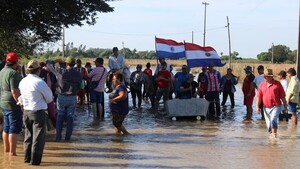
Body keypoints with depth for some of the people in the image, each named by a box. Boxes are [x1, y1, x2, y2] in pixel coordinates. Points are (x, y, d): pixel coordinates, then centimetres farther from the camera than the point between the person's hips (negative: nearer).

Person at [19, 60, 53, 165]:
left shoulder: (22, 82, 2)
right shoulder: (40, 82, -17)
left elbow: (22, 98, 10)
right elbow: (49, 99, -8)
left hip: (26, 112, 7)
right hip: (38, 112, -7)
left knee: (28, 135, 19)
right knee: (38, 137, 4)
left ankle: (27, 158, 26)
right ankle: (35, 160, 7)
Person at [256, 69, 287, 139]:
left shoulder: (277, 84, -4)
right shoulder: (262, 84, 5)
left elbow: (283, 97, 0)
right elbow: (259, 96, 8)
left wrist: (285, 107, 1)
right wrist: (257, 106, 2)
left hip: (276, 106, -4)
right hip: (266, 108, 4)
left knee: (273, 120, -24)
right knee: (268, 124, 10)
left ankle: (274, 134, -16)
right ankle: (272, 133, 31)